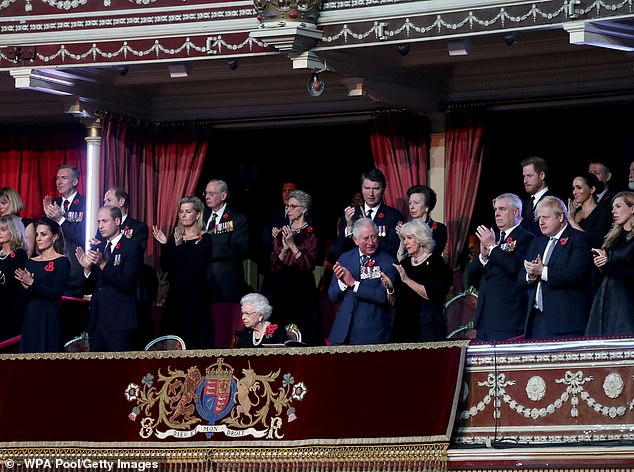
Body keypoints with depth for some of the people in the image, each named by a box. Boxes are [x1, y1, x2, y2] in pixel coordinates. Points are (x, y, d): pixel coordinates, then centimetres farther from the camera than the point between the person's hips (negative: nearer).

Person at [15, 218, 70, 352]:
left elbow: (57, 294, -14)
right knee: (30, 351, 5)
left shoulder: (62, 262, -4)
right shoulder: (31, 262, 14)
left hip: (49, 317, -6)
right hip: (30, 316, 6)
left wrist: (32, 283, -20)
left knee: (47, 352, -4)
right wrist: (25, 287, -10)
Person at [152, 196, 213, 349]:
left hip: (195, 295, -5)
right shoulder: (175, 238, 12)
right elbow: (164, 267, 6)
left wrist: (180, 246, -17)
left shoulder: (204, 239, -2)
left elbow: (197, 266, -15)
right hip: (175, 293, 5)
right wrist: (164, 245, -7)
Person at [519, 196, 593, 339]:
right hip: (536, 318, 6)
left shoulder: (578, 239, -1)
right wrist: (531, 275, -6)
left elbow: (577, 275, -15)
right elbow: (521, 278, 18)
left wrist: (543, 271, -16)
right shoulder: (536, 243, 22)